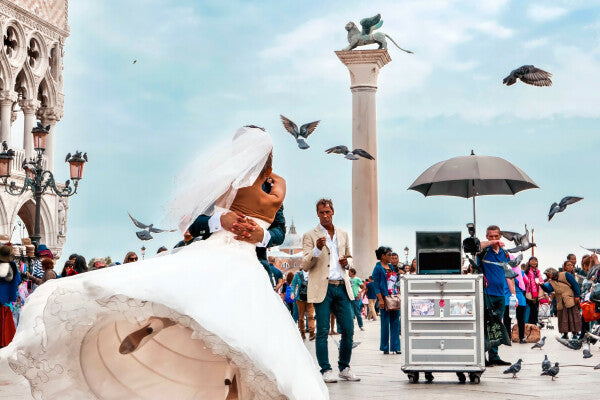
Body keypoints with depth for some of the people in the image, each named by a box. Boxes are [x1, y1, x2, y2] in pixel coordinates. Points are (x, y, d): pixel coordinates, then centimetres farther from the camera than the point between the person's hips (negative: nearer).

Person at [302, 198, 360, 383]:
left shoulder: (343, 234, 16)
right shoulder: (310, 236, 3)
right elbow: (305, 265, -2)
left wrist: (346, 262, 4)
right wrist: (317, 249, -18)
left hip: (342, 287, 4)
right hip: (322, 288, -4)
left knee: (348, 330, 1)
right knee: (323, 331, -3)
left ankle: (344, 368, 13)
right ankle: (326, 370, 3)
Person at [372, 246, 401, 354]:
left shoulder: (390, 267, 17)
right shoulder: (378, 268, -4)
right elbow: (376, 285, -9)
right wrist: (380, 300, -16)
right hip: (384, 298, -7)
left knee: (395, 323, 4)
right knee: (385, 323, -2)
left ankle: (395, 347, 7)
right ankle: (385, 348, 5)